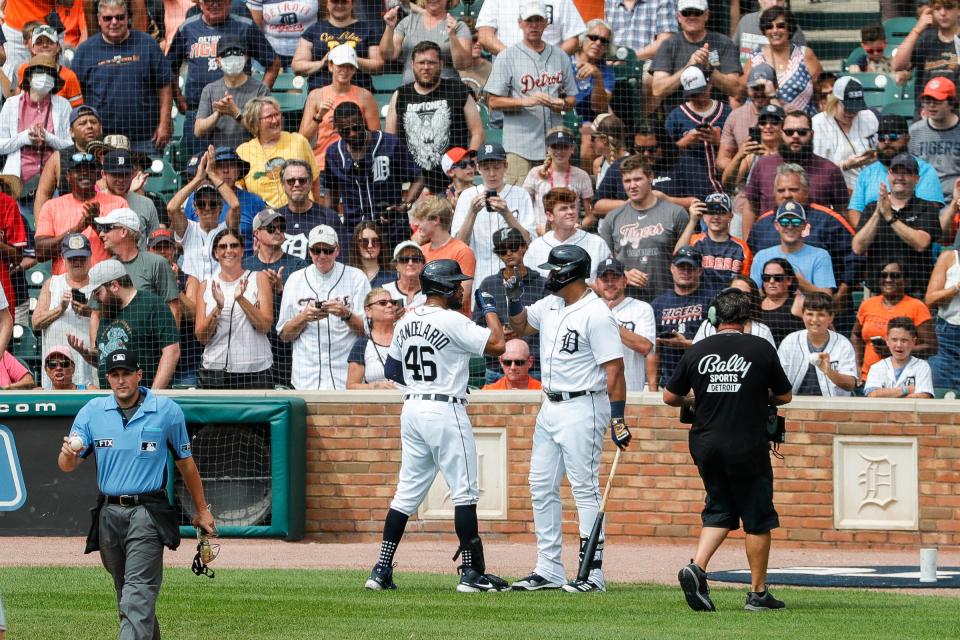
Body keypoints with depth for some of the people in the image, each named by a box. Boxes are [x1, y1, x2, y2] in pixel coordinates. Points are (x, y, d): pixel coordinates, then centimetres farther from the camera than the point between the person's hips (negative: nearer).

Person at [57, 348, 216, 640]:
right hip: (108, 513, 4)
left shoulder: (167, 411, 1)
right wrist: (68, 454, -22)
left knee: (138, 591, -16)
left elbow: (185, 462, 11)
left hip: (147, 513, -4)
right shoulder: (93, 411, 6)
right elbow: (66, 466, 2)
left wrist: (201, 510, 15)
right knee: (126, 593, 13)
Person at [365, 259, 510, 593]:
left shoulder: (406, 322, 10)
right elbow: (496, 344, -16)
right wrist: (490, 308, -2)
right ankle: (471, 572, -4)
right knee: (464, 492, -2)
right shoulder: (451, 321, -13)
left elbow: (391, 370, 17)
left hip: (412, 408, 7)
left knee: (408, 491, 11)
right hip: (446, 410, -7)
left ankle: (382, 569, 6)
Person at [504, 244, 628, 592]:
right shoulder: (550, 304, 10)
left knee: (585, 489, -7)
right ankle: (548, 570, 17)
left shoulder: (597, 315, -16)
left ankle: (593, 573, -5)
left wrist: (617, 419, -24)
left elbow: (614, 369, -19)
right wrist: (514, 302, 5)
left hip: (581, 410, -9)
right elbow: (520, 326, 27)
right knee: (542, 487, 11)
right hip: (550, 407, 9)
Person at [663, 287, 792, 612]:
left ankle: (697, 567, -8)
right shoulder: (762, 350, -3)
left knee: (719, 510, 16)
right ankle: (758, 593, 9)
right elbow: (785, 396, 5)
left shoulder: (697, 351, 2)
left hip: (705, 445, 3)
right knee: (757, 518, 7)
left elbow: (669, 397, 8)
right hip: (748, 447, -3)